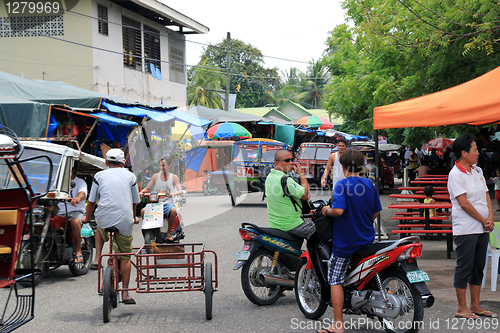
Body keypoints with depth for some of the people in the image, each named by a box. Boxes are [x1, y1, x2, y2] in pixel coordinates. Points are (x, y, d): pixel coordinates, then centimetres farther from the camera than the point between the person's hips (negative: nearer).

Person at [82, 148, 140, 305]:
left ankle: (97, 258, 21)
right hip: (124, 220, 0)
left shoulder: (99, 176, 11)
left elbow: (91, 201, 14)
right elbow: (135, 201, 21)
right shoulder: (130, 176, 13)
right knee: (125, 256, 11)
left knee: (100, 229, 37)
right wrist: (133, 218, 39)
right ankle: (125, 293, 11)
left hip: (105, 218, 0)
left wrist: (87, 217, 32)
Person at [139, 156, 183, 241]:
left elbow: (180, 191, -4)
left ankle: (169, 232, -17)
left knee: (173, 211, -37)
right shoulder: (155, 176, 12)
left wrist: (174, 193, -27)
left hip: (168, 202, -2)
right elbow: (147, 188, 15)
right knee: (143, 211, -27)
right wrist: (141, 192, -8)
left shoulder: (174, 177, 6)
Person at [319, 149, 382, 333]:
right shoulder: (370, 184, 4)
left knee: (335, 280, 0)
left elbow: (338, 210, -28)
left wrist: (327, 211, -8)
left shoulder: (342, 185, -15)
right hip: (367, 240, 6)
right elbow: (376, 212, 11)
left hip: (345, 241, -6)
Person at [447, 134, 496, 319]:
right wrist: (483, 220, -10)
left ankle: (475, 306, 21)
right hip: (466, 229, -8)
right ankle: (462, 308, 5)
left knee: (478, 267, 12)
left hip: (483, 228, 8)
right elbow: (463, 203, -15)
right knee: (464, 267, -2)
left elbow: (486, 195, 15)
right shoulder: (455, 174, -11)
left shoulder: (478, 171, 14)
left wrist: (490, 217, -1)